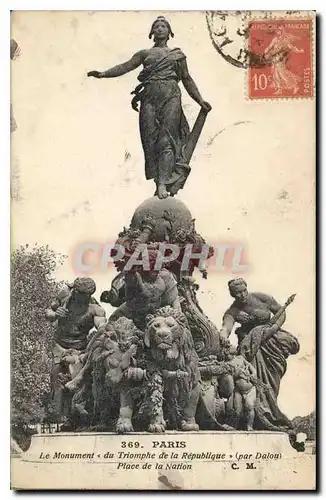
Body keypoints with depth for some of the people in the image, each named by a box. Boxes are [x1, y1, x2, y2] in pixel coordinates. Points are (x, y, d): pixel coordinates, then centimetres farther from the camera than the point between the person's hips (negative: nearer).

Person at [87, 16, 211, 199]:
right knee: (151, 139, -9)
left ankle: (164, 183, -25)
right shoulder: (145, 53, 20)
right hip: (150, 96, 2)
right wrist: (104, 73, -5)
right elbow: (126, 66, 10)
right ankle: (158, 182, -8)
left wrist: (200, 100, 13)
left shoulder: (177, 54, 20)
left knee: (166, 139, -15)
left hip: (170, 96, -1)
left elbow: (187, 79, 20)